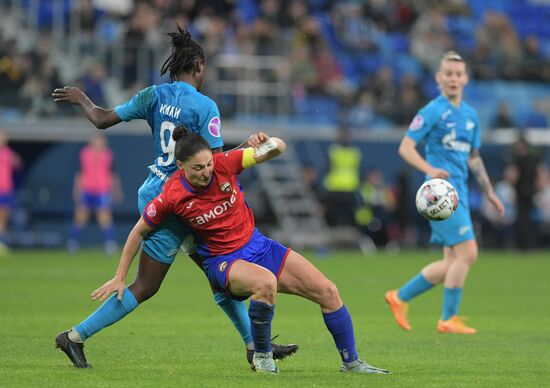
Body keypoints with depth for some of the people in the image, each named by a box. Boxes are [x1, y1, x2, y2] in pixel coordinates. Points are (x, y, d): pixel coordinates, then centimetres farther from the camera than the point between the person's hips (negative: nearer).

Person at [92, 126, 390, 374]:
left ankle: (351, 362, 13)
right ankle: (262, 356, -15)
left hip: (257, 245, 5)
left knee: (328, 291, -5)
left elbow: (277, 150, -6)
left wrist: (269, 143, -30)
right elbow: (139, 232, -3)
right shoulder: (171, 197, -18)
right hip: (221, 261, -5)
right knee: (266, 282, -39)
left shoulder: (224, 163, -13)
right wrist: (119, 278, 1)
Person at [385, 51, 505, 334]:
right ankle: (449, 319, -4)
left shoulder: (470, 115, 16)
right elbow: (405, 147, -11)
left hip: (459, 192, 8)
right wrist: (430, 169, -27)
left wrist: (489, 192, 23)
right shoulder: (432, 111, -7)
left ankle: (400, 297, 18)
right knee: (467, 252, -14)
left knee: (452, 262, 7)